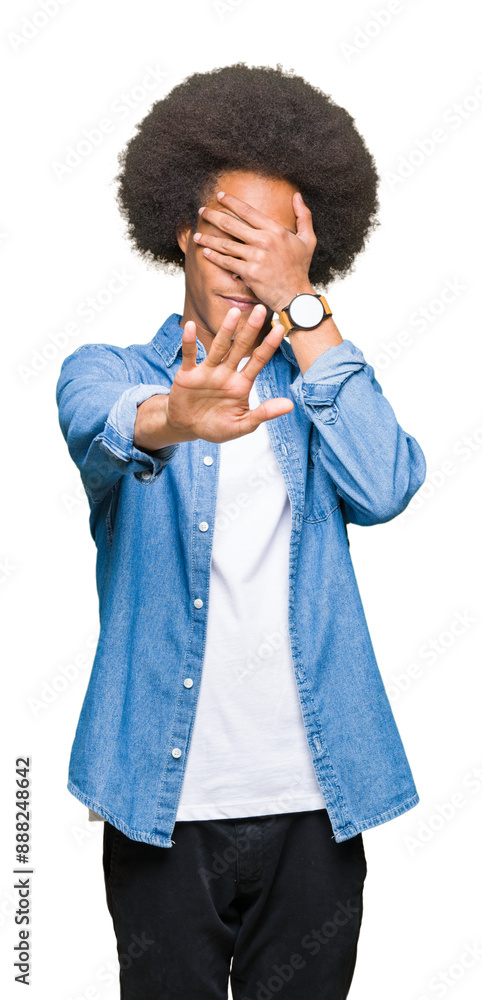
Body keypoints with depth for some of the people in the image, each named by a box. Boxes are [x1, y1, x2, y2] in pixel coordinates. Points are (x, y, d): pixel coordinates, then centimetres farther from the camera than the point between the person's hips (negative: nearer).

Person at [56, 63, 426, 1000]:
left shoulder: (322, 383, 8)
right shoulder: (110, 369, 2)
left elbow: (383, 489, -13)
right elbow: (101, 426, -23)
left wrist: (302, 306, -14)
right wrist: (167, 420, -47)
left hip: (312, 805, 2)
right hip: (164, 803, -1)